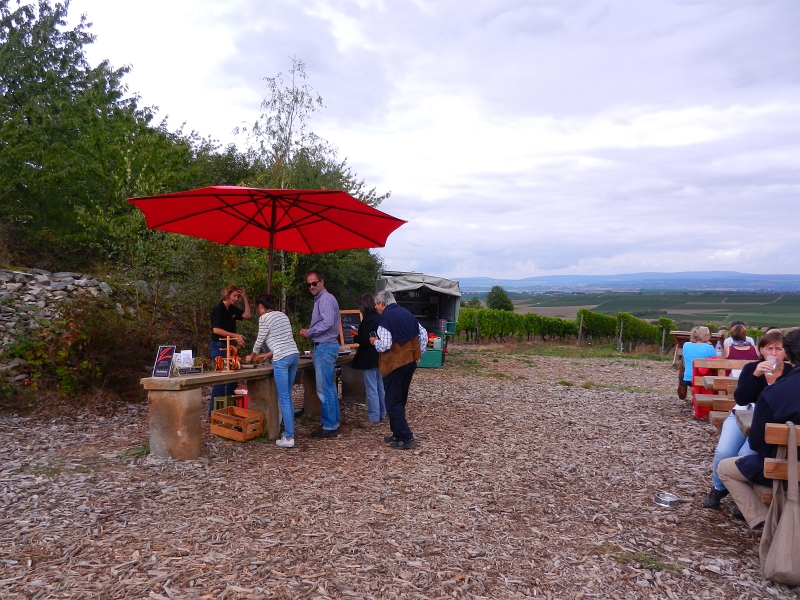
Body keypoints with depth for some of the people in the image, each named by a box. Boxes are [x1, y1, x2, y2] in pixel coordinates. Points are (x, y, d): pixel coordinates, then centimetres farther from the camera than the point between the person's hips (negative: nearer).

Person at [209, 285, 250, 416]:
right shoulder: (219, 308, -13)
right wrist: (236, 336, -22)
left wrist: (245, 298, -1)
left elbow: (247, 315, 5)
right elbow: (216, 330, -20)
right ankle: (213, 412, -3)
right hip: (219, 347, -9)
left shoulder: (233, 310, 12)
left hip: (229, 347, 9)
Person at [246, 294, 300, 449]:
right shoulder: (283, 315, 20)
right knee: (288, 396, 15)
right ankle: (289, 431, 18)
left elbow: (260, 341, 6)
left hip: (282, 359, -7)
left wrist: (251, 356, 25)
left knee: (284, 398, -4)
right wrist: (267, 355, 30)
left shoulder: (264, 318, -2)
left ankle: (289, 438, -4)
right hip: (294, 355, 8)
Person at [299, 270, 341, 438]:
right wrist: (309, 333, 5)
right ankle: (333, 423, 21)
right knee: (330, 388, 14)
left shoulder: (326, 299, -13)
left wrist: (308, 333, -14)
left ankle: (329, 427, -2)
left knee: (324, 389, -7)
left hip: (325, 347, -11)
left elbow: (327, 322, -26)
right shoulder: (320, 299, 19)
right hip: (325, 347, 11)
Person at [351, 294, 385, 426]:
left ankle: (373, 418, 2)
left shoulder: (367, 320, -19)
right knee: (380, 387, 15)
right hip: (380, 357, 9)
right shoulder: (379, 318, 8)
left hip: (369, 359, -9)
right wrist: (359, 334, 14)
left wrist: (355, 337, -2)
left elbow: (364, 341, -21)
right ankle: (381, 414, 25)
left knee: (371, 388, -3)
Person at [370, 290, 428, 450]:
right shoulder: (407, 314, 9)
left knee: (393, 403, 1)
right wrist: (418, 353, 16)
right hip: (410, 361, 8)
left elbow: (385, 345, -21)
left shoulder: (385, 318, -14)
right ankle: (398, 434, 23)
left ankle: (406, 438, -1)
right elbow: (423, 334, 12)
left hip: (395, 363, -8)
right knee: (400, 400, 17)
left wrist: (375, 342, -1)